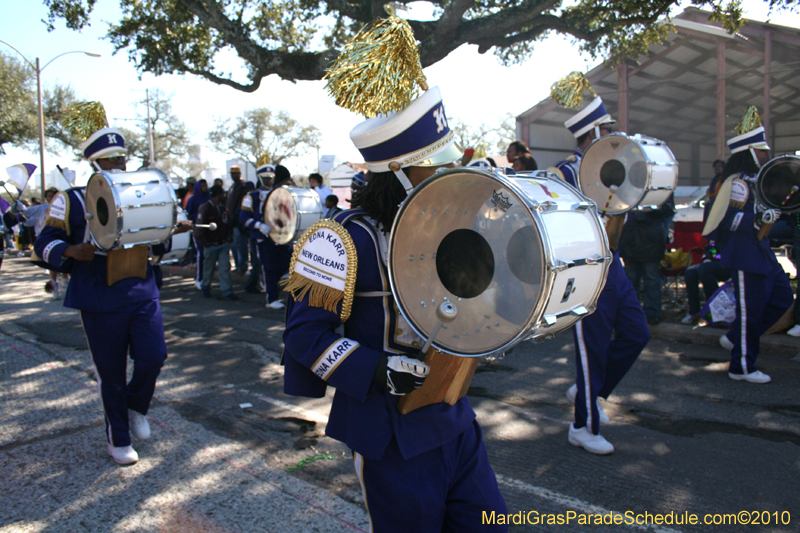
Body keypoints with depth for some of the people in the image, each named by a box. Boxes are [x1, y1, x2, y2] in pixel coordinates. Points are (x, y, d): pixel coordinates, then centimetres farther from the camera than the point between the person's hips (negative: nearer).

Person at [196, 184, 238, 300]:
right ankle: (206, 288, 31)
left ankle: (227, 292, -2)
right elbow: (199, 230, -13)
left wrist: (228, 239, 7)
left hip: (223, 244, 5)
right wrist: (205, 244, -12)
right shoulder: (205, 209, -12)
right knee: (209, 268, 10)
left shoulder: (223, 208, 8)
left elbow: (228, 224, 18)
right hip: (211, 245, -5)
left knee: (225, 268, -2)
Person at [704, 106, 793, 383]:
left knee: (782, 297, 14)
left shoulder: (754, 179, 15)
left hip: (762, 254, 10)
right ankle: (742, 366, 9)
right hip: (746, 257, -10)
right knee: (750, 309, -3)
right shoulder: (738, 182, -16)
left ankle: (735, 338, 21)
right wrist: (760, 219, -32)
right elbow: (728, 220, -23)